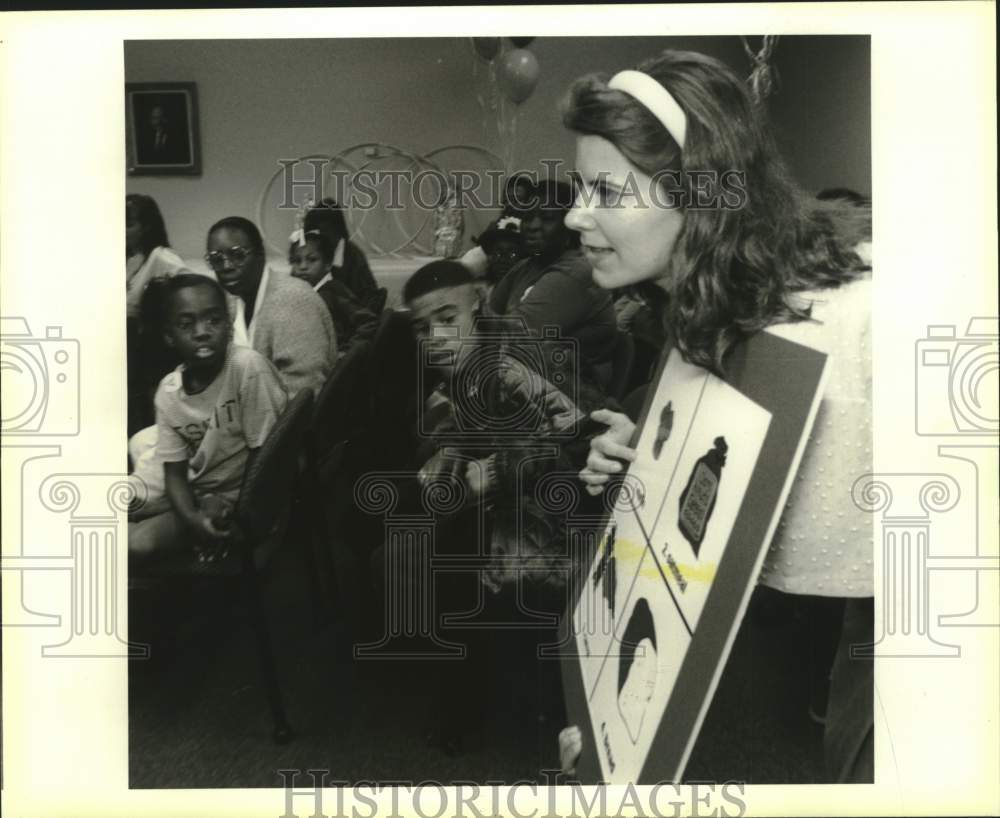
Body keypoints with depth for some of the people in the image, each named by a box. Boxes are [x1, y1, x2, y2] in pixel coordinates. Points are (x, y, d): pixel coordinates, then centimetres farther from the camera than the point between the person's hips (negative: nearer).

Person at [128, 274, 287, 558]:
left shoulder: (249, 367, -23)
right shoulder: (167, 391, -6)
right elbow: (175, 471, -2)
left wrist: (230, 511, -15)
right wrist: (191, 518, -20)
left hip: (246, 496, -6)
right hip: (195, 493, 6)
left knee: (143, 540, -19)